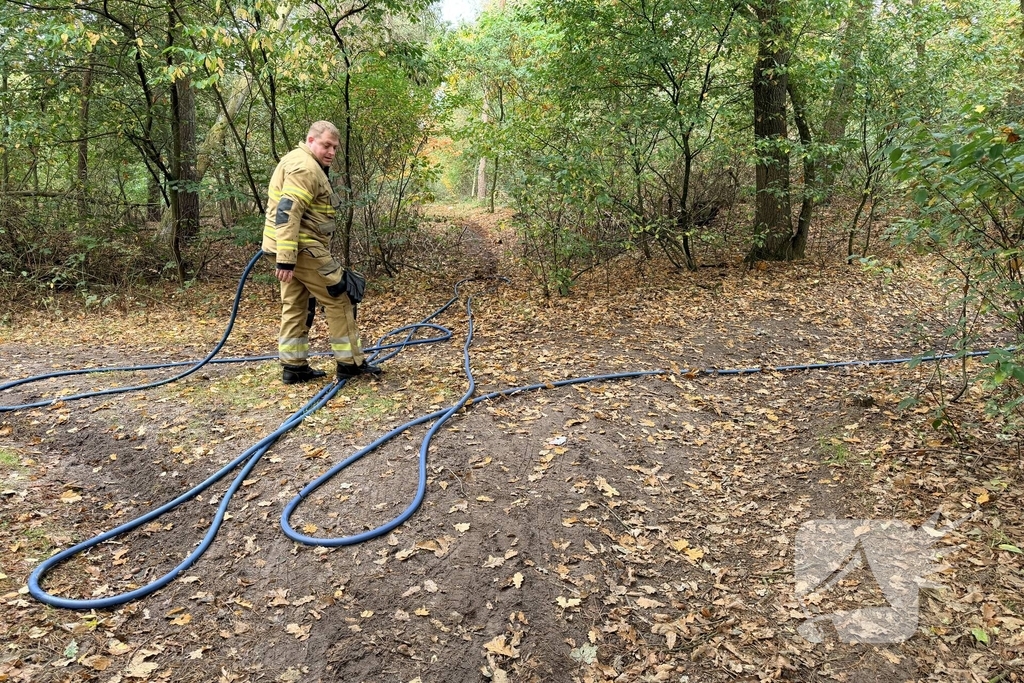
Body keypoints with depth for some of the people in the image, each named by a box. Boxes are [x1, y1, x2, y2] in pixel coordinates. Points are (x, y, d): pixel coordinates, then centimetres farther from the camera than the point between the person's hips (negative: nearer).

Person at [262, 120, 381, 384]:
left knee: (295, 305, 12)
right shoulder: (305, 167, -15)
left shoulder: (300, 163, 20)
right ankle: (351, 362, 3)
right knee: (338, 300, -2)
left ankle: (293, 366, 17)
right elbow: (287, 212, -25)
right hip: (302, 248, -11)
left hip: (290, 248, 11)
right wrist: (286, 259, -29)